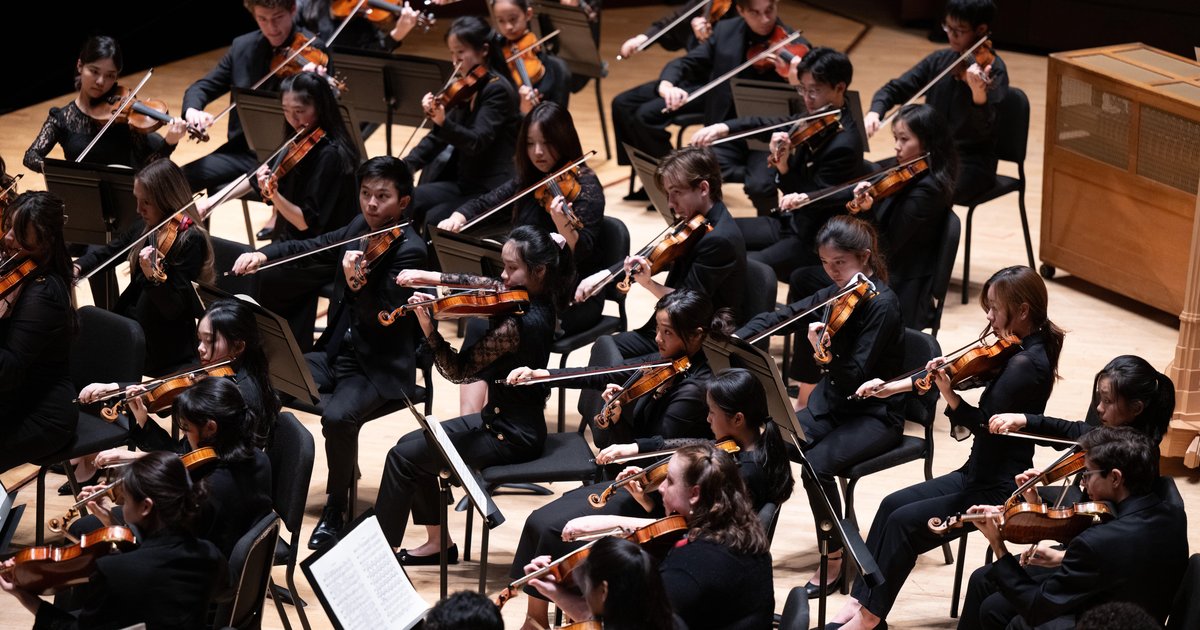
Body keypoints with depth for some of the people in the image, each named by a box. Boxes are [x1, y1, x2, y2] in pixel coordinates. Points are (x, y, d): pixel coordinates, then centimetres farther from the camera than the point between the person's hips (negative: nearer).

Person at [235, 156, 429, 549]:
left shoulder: (410, 251, -15)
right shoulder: (361, 229, 7)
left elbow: (384, 320, -24)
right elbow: (310, 248, 16)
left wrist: (357, 283, -42)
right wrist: (264, 254, -2)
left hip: (379, 368, -7)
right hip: (335, 353, 7)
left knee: (337, 416, -33)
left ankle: (336, 508, -10)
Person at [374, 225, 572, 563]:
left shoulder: (518, 323, -28)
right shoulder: (535, 299, -1)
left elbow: (458, 369, -21)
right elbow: (479, 284, 11)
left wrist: (428, 328, -26)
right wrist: (431, 277, -2)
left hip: (511, 437, -10)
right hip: (501, 418, 10)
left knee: (403, 457, -6)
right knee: (412, 444, 15)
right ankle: (438, 542, 22)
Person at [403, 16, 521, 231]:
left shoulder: (498, 90, -14)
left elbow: (477, 142, -25)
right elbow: (438, 138, 12)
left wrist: (443, 122, -43)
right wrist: (406, 166, -2)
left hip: (492, 191, -8)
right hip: (463, 183, 8)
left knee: (435, 218, -28)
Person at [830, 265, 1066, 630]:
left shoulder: (1025, 364, -24)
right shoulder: (1015, 351, 5)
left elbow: (984, 424, -27)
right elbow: (957, 373, 13)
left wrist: (946, 392, -36)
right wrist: (893, 387, 9)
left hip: (998, 490, -10)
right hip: (980, 473, 10)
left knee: (903, 523, -12)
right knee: (893, 504, 2)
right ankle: (860, 598, 3)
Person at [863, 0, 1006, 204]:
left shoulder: (992, 69, -13)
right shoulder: (939, 60, 5)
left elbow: (985, 130, -25)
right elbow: (896, 88, 10)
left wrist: (979, 94, -45)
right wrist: (875, 112, -12)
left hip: (972, 162, -7)